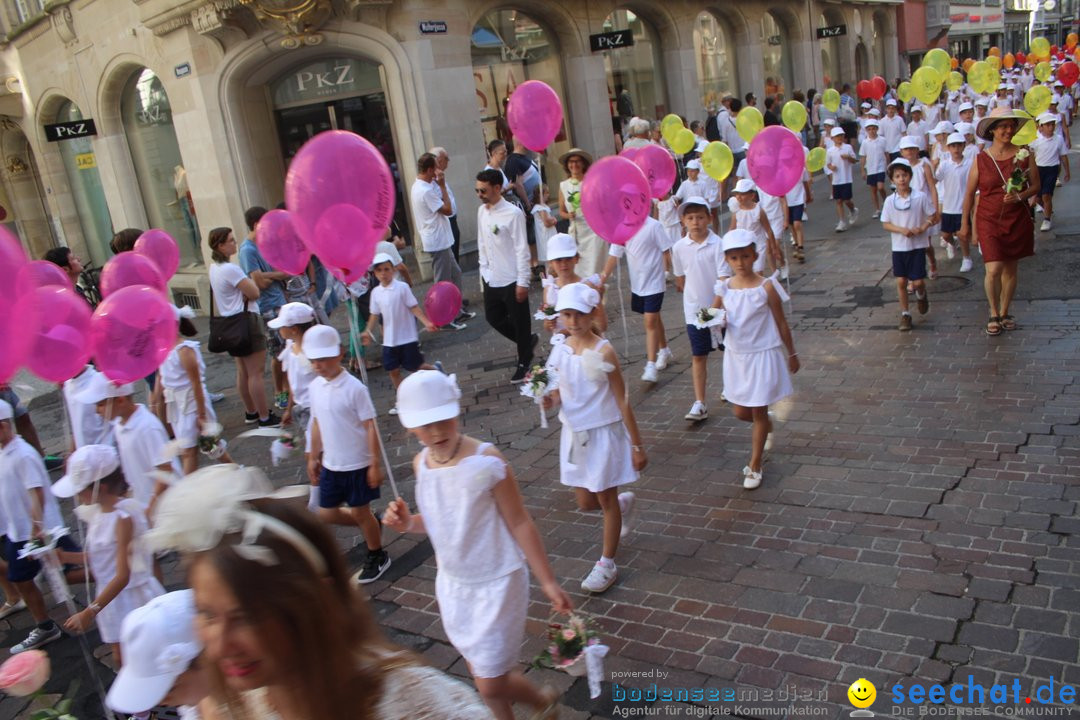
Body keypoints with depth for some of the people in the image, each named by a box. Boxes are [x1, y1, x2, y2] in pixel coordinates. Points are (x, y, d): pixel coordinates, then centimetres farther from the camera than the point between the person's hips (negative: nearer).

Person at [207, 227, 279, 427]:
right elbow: (254, 293, -16)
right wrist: (250, 279, 2)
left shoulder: (214, 267, 12)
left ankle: (251, 412, 28)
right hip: (245, 321, -10)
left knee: (243, 372, 17)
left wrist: (245, 291, -3)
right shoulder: (230, 269, -19)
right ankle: (264, 418, -1)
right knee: (256, 373, -5)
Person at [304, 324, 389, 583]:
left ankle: (377, 556, 32)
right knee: (327, 514, 12)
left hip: (357, 465, -6)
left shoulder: (354, 388, -19)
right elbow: (317, 423, 11)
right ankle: (372, 527, 36)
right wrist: (313, 457, 14)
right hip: (330, 465, 6)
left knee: (360, 512, 8)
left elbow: (370, 426, -16)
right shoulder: (316, 386, 0)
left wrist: (375, 464, -16)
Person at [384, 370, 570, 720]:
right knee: (482, 674, 19)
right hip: (452, 583, 6)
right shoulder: (421, 464, -5)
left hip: (496, 582, -6)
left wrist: (548, 581, -11)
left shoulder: (486, 461, -24)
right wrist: (408, 523, -10)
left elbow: (519, 523, -16)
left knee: (490, 685, 2)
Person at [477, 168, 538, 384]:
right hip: (491, 278, 7)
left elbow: (522, 249, -17)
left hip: (511, 279, -7)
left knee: (520, 323, 6)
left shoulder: (513, 213, -18)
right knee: (493, 318, 16)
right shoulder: (481, 211, 4)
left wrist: (522, 282, -17)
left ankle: (524, 362, 25)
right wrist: (484, 269, 10)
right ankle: (528, 340, 38)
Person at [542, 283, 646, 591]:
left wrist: (636, 445, -12)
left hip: (603, 433, -6)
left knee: (606, 500, 9)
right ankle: (624, 503, 47)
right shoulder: (560, 350, -2)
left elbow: (622, 401, -15)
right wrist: (550, 400, -14)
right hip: (574, 434, 6)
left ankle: (607, 564, 26)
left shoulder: (604, 352, -19)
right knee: (585, 503, 16)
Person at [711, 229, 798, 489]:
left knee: (758, 412, 6)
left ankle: (755, 466, 20)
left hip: (762, 356, -4)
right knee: (740, 412, 12)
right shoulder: (724, 287, -4)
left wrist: (792, 354, 2)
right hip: (736, 356, 4)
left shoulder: (766, 287, -13)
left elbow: (781, 323, -5)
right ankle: (768, 425, 47)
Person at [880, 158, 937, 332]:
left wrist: (923, 228, -16)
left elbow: (932, 216, 1)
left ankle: (921, 295, 34)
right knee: (901, 281, 5)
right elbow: (885, 224, 0)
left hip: (918, 245, -2)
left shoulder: (921, 197, -8)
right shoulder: (890, 200, -3)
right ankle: (905, 314, 18)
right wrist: (902, 230, -16)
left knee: (917, 281, -2)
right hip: (899, 246, 2)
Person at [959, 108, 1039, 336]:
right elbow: (969, 193, 3)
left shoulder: (1024, 155, -1)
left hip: (1017, 220, 2)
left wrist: (1020, 196, -15)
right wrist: (965, 222, 6)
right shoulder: (981, 159, -4)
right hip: (989, 221, -2)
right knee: (993, 270, -12)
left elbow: (1036, 186, 5)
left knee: (1010, 269, 11)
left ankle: (1005, 312, 28)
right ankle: (994, 314, 9)